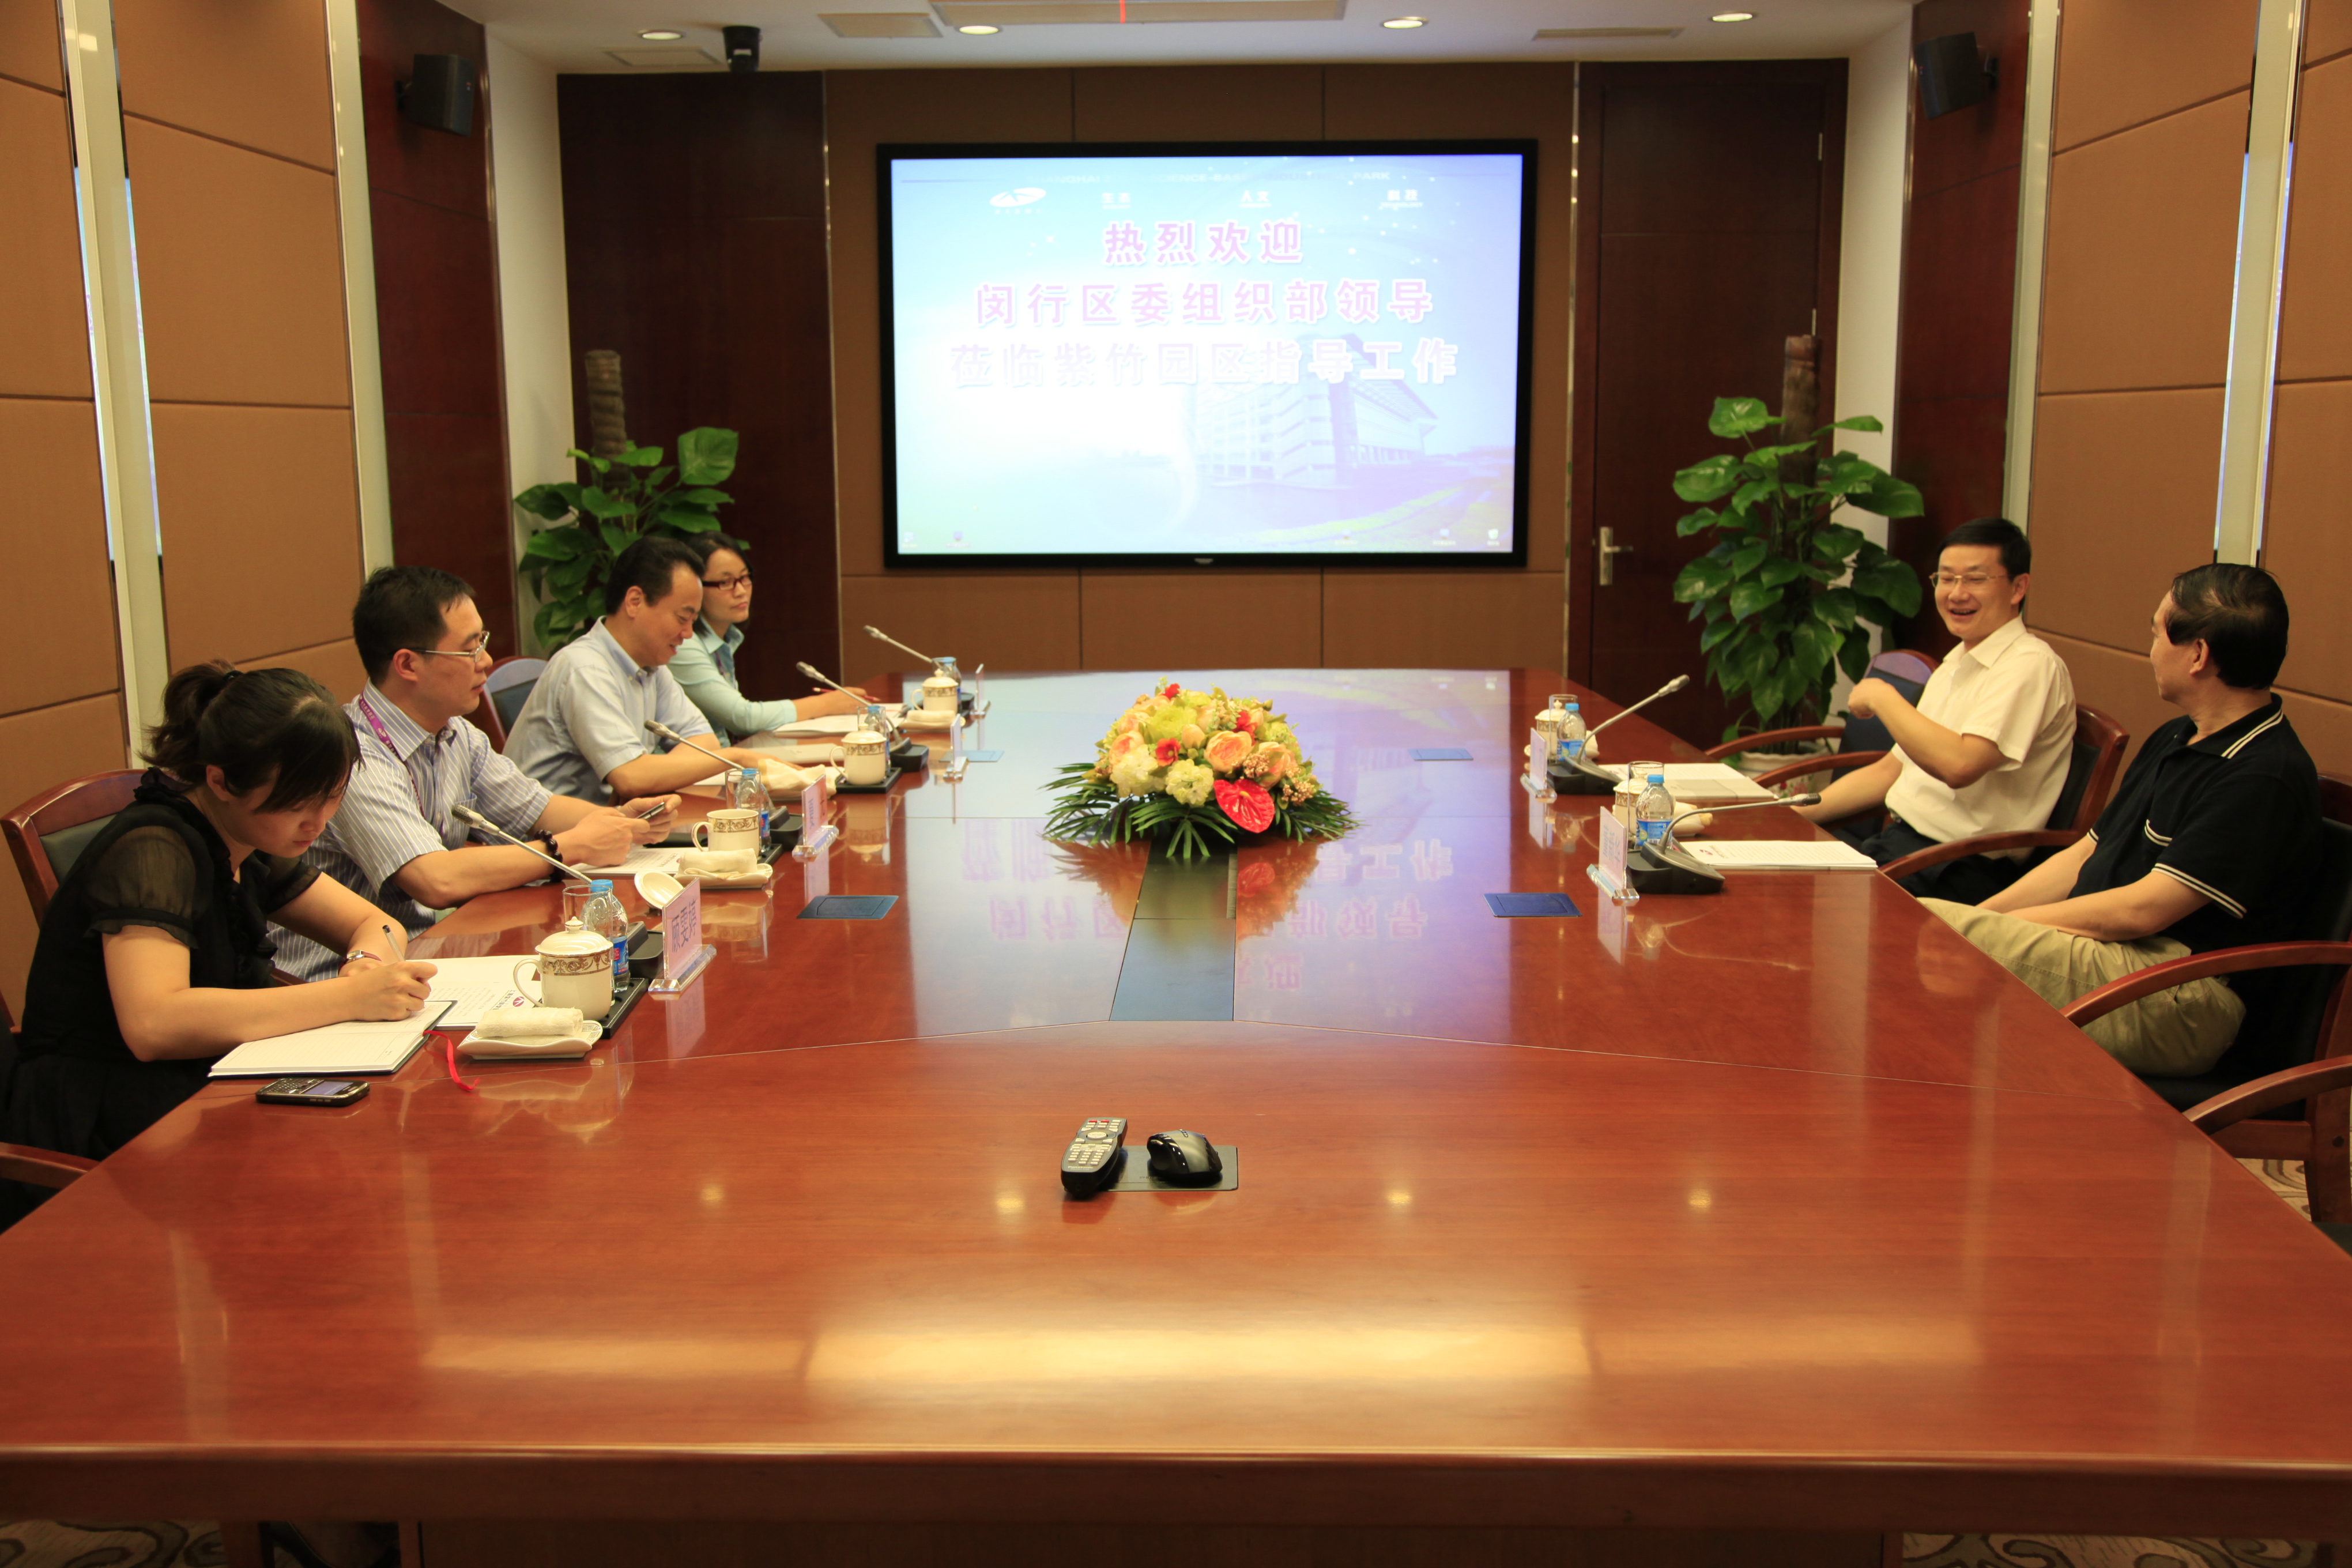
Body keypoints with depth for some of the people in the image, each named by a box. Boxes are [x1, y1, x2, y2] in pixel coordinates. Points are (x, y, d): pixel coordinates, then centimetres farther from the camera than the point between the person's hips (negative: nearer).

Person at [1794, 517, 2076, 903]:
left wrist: (1882, 697, -13)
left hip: (1963, 871, -9)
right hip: (1895, 835, 9)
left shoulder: (2030, 666, -12)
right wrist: (1792, 813, 10)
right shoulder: (1955, 665, 18)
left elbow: (1959, 765, -27)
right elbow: (1891, 770, 21)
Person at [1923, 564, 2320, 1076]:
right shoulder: (2174, 741, 18)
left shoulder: (2266, 778, -15)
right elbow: (2085, 856, 19)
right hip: (2098, 950, 9)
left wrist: (1999, 924, -11)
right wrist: (1982, 917, 5)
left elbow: (2142, 910, -19)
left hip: (2175, 1000, -9)